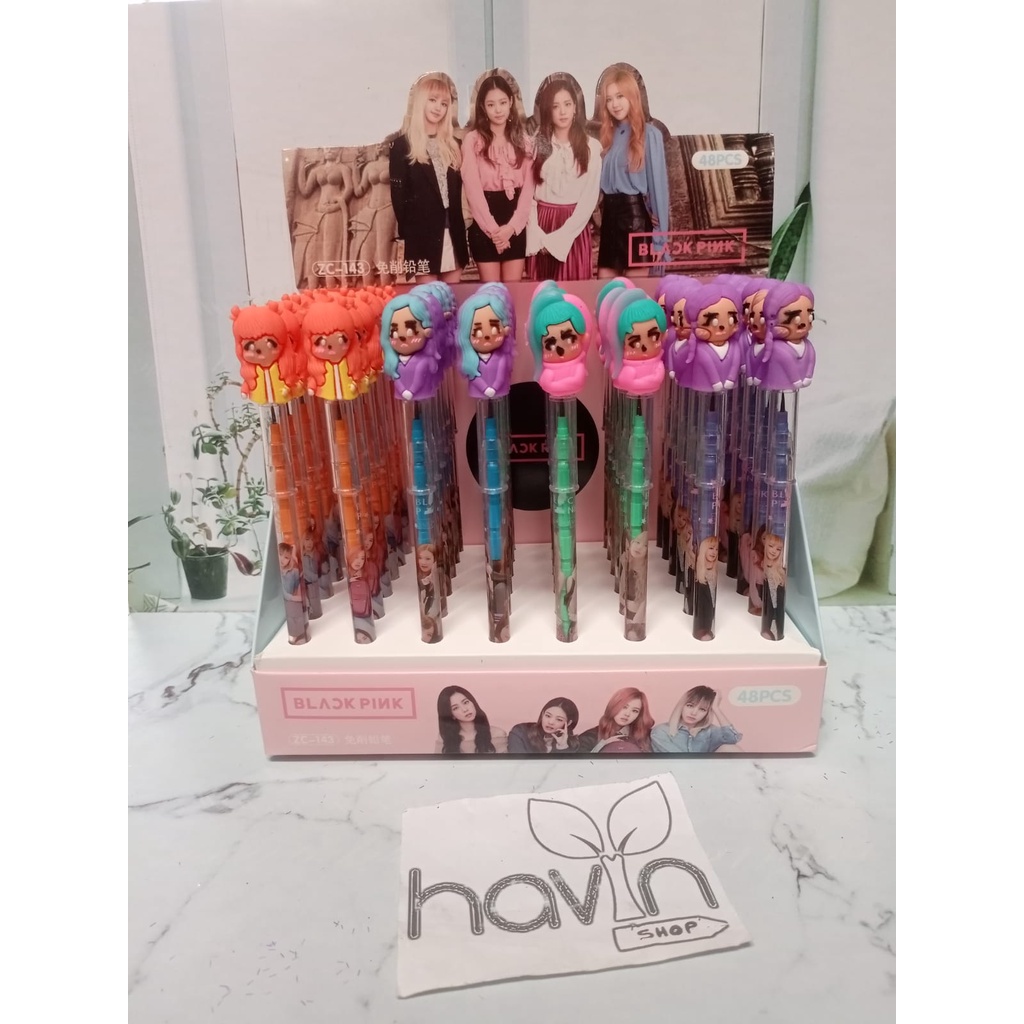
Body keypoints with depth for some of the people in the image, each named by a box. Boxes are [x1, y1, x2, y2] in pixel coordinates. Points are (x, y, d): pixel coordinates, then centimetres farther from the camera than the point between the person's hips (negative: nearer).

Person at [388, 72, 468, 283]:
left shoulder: (453, 145, 15)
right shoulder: (402, 146, 0)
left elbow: (458, 190, 12)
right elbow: (399, 195, -4)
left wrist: (459, 229, 2)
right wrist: (407, 233, -10)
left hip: (453, 232, 5)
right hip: (423, 234, -5)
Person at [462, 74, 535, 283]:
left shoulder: (523, 140, 9)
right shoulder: (473, 140, -1)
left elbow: (528, 187, 2)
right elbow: (473, 189, -7)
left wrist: (511, 226, -11)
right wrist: (492, 228, -13)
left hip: (516, 227, 3)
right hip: (485, 227, -3)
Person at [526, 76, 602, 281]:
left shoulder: (591, 146, 1)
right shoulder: (535, 144, 5)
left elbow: (590, 197, -4)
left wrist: (560, 236, -12)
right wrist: (536, 234, -10)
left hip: (574, 230, -1)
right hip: (541, 226, 1)